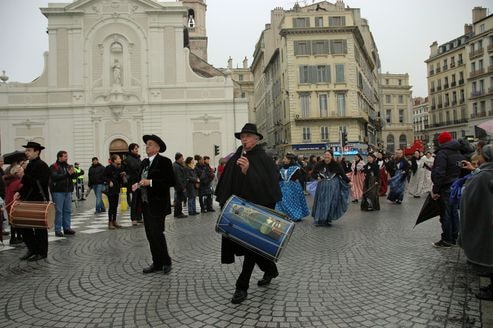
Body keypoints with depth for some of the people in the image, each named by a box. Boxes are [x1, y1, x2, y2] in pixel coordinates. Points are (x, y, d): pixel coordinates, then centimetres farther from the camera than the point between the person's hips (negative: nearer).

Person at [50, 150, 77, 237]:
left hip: (68, 191, 6)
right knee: (58, 211, -2)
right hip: (58, 191, -6)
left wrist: (73, 173, -15)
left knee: (68, 210, 9)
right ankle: (58, 230, 4)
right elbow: (55, 177, -18)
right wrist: (67, 174, -21)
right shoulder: (53, 167, -3)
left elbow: (74, 176, 8)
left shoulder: (68, 166, 14)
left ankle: (67, 228, 18)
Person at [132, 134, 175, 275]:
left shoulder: (164, 162, -8)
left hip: (158, 204, -7)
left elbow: (171, 181, -16)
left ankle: (166, 262, 11)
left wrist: (150, 182, -21)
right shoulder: (144, 162, 15)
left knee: (156, 233, -8)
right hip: (146, 204, 7)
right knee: (150, 235, 10)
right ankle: (157, 263, 21)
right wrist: (137, 184, 1)